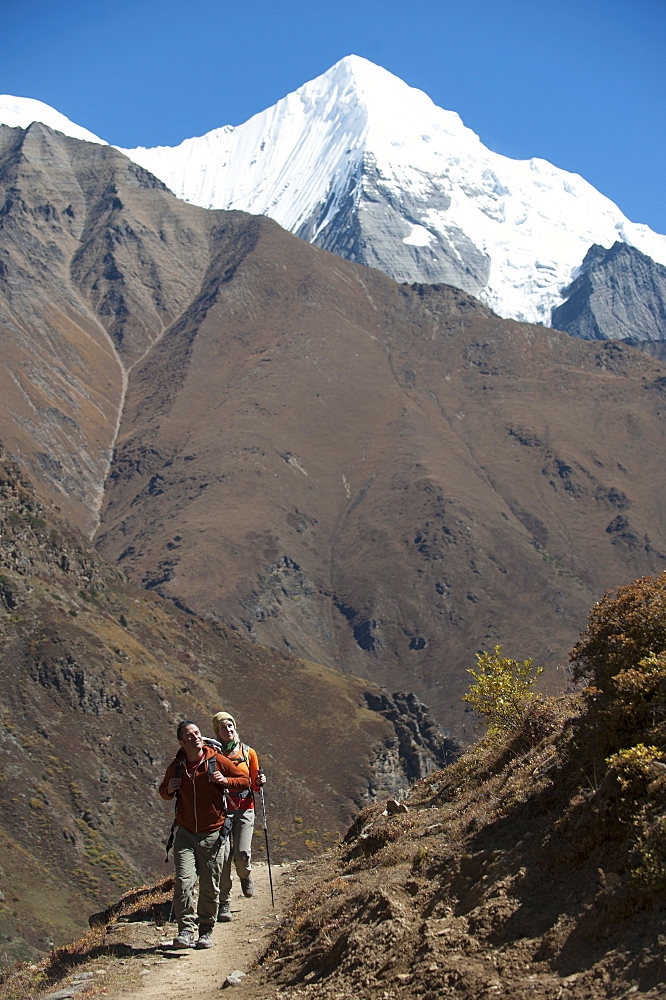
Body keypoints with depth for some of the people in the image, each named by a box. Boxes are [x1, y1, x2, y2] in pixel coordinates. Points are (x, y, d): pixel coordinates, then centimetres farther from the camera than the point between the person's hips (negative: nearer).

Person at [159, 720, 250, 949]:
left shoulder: (217, 761, -4)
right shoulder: (176, 766, 3)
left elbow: (245, 780, 4)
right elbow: (164, 791, 21)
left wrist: (225, 781, -14)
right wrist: (168, 790, -3)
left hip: (214, 834, -1)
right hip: (185, 834, 1)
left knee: (210, 888, 3)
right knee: (184, 881, -13)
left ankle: (206, 931, 18)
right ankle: (185, 930, -7)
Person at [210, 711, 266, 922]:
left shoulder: (248, 753, 8)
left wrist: (259, 782, -7)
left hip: (244, 810, 0)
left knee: (242, 855, -14)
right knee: (223, 857, -7)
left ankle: (245, 876, 22)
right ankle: (224, 904, 5)